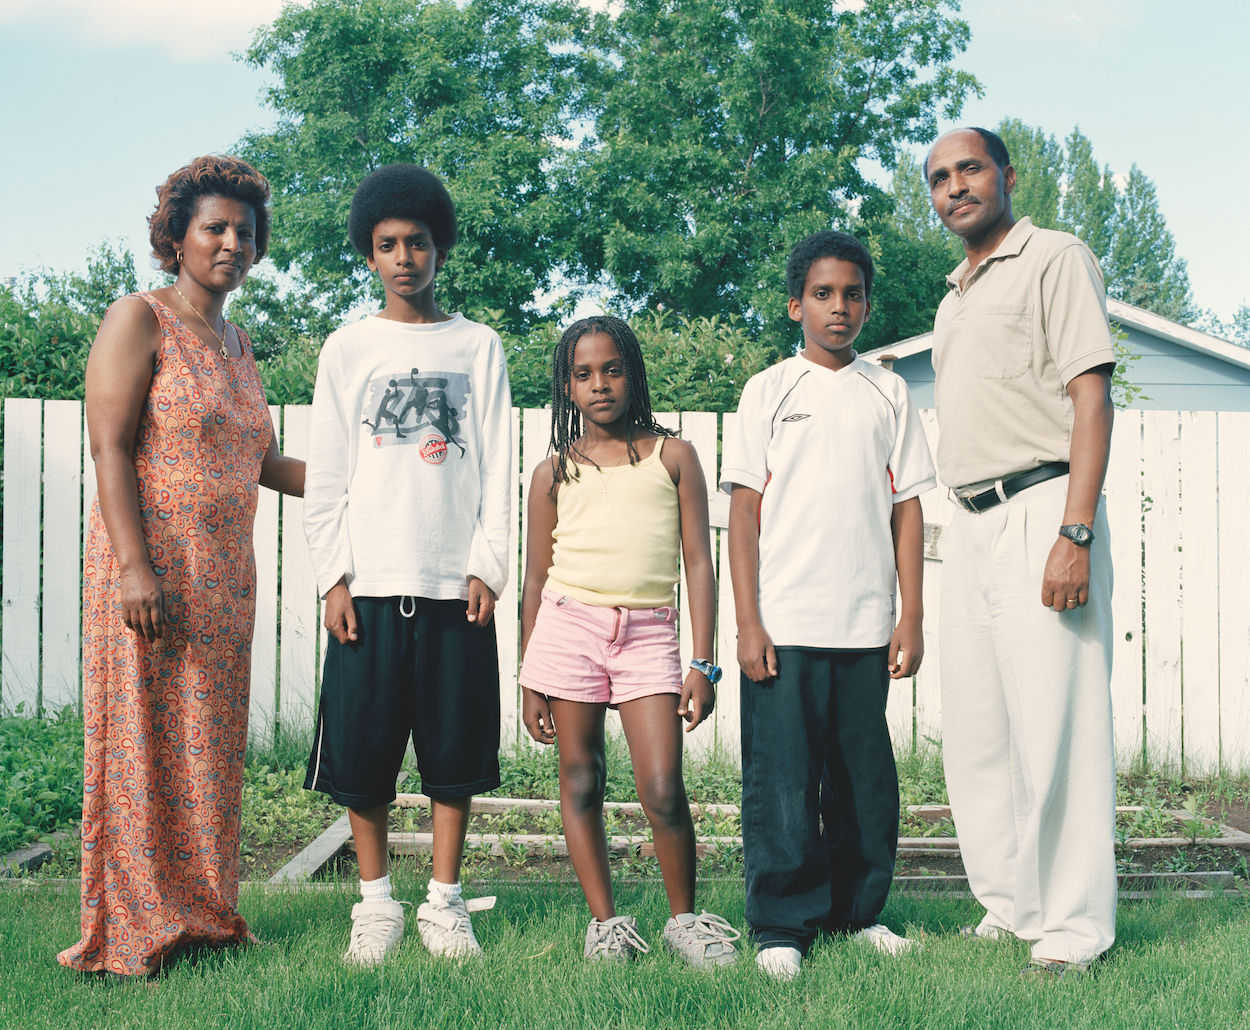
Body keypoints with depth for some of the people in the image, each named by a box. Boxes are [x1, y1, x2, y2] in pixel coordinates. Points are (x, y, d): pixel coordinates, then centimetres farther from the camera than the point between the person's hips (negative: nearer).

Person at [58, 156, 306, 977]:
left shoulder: (238, 342, 18)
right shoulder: (139, 319, -4)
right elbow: (109, 447, -13)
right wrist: (134, 566, -21)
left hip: (224, 575, 7)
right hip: (150, 565, -7)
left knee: (210, 746, 9)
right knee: (142, 740, -3)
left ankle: (201, 913, 18)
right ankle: (131, 930, 5)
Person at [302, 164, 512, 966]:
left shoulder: (479, 347, 9)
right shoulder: (349, 349, 9)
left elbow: (498, 469, 5)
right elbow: (326, 476, 6)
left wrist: (489, 567, -4)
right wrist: (334, 577, -3)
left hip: (456, 582, 0)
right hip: (370, 583, 0)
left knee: (457, 748, 2)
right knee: (364, 749, 1)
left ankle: (445, 902, 14)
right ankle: (377, 903, 14)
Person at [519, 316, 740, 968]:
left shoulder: (672, 456, 8)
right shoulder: (555, 472, 10)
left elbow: (698, 564, 6)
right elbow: (536, 579, 13)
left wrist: (702, 663, -2)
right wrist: (530, 683, 10)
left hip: (649, 629, -1)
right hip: (569, 623, 2)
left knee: (662, 789, -8)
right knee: (580, 779, 4)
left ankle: (684, 917, 12)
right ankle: (604, 918, 17)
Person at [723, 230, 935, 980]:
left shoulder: (889, 394, 11)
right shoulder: (770, 391, 5)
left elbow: (908, 507, 10)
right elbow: (745, 510, 2)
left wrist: (911, 617, 3)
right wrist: (748, 623, -5)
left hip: (865, 627, 2)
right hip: (784, 627, -2)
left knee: (866, 776, 7)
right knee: (782, 780, -2)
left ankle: (859, 910, 22)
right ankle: (783, 925, 8)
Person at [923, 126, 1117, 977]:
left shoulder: (1055, 259, -1)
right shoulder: (954, 299, 23)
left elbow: (1092, 397, -11)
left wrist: (1075, 533, -20)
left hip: (1041, 507, -8)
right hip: (970, 524, 8)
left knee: (1054, 724, -8)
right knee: (976, 731, 8)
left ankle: (1073, 924, -1)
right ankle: (1009, 905, 18)